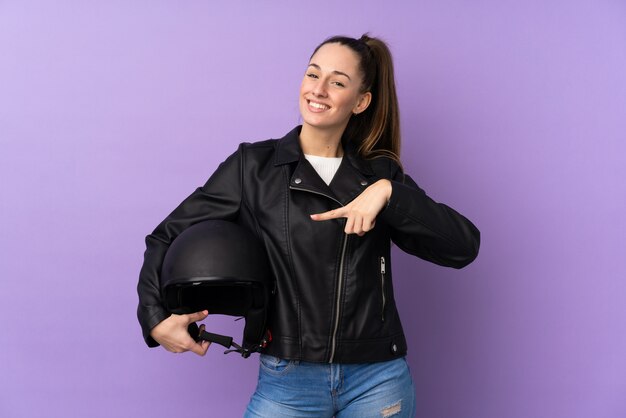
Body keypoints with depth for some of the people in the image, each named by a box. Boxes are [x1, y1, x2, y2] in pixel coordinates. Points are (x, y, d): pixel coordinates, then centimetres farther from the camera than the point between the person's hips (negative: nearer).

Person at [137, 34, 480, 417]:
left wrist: (388, 194, -16)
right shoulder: (253, 166, 1)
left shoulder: (381, 174, 5)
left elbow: (464, 247, -4)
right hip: (288, 381, -1)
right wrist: (156, 318, -7)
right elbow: (168, 237, 6)